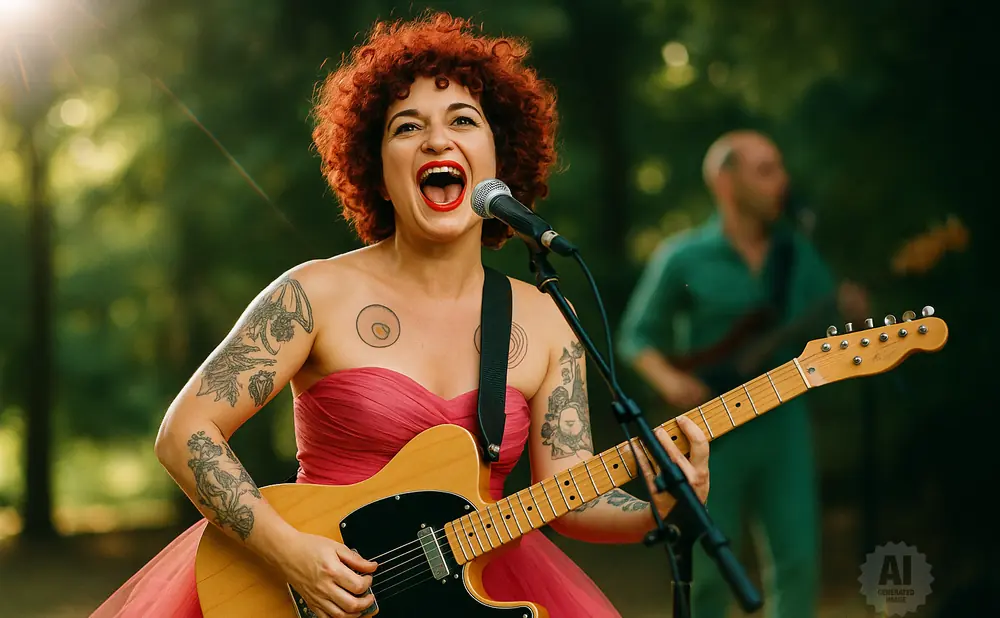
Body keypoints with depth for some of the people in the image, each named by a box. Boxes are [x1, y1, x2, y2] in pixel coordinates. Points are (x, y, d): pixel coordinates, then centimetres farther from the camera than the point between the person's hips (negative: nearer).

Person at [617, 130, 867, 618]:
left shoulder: (798, 253, 7)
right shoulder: (683, 259, -4)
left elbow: (824, 336, 11)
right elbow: (636, 337, 3)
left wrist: (847, 313, -11)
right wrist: (670, 381, -15)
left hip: (783, 421, 3)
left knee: (799, 560, -2)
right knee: (710, 574, 2)